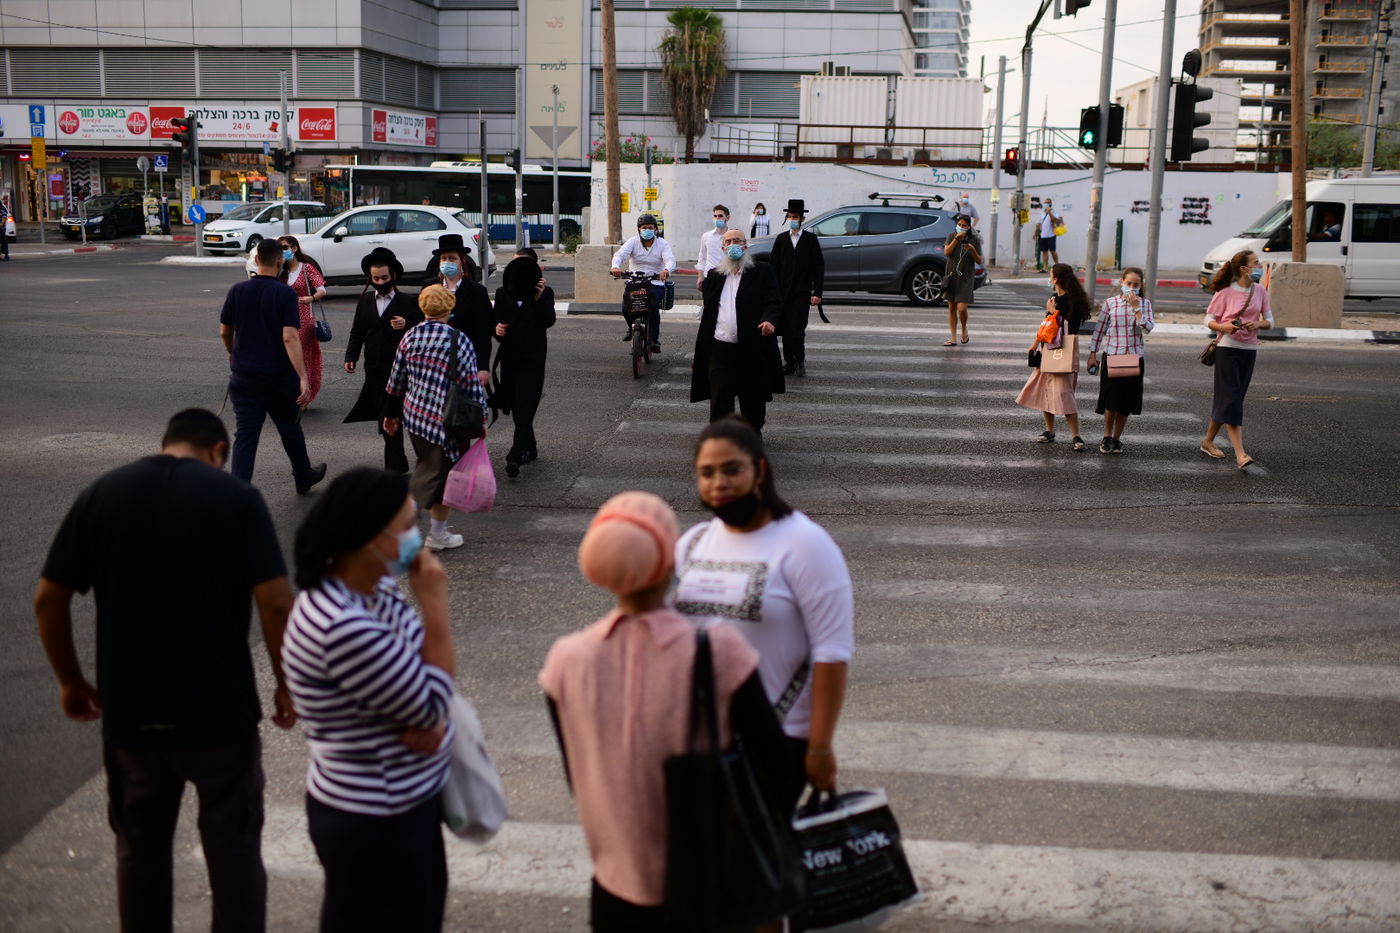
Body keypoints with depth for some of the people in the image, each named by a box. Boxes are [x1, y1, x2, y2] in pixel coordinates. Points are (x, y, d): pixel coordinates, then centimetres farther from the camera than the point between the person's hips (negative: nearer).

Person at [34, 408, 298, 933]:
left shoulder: (101, 494, 1)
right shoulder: (237, 497, -8)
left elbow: (48, 600, 2)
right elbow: (275, 603, -15)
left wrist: (70, 681, 14)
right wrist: (286, 684, -2)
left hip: (129, 711, 3)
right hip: (220, 709, -3)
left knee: (140, 846, 20)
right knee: (233, 846, 12)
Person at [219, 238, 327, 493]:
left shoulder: (238, 291, 0)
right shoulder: (286, 294, -12)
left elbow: (224, 332, 10)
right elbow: (290, 338, -22)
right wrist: (303, 378, -25)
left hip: (243, 376, 2)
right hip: (279, 377, -2)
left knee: (245, 435, 1)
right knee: (290, 429, 17)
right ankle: (304, 477, 37)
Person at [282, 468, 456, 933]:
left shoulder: (373, 588, -3)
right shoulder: (343, 627, -32)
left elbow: (417, 679, 8)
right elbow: (432, 705, -22)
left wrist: (431, 721, -13)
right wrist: (434, 602, -20)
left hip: (409, 801, 9)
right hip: (371, 824, -9)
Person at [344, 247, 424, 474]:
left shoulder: (408, 303, -2)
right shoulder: (364, 300, 10)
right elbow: (357, 332, 11)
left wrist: (407, 326, -23)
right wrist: (351, 357, -1)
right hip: (374, 371, 5)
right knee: (384, 419, 13)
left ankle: (394, 467, -5)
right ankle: (398, 464, 27)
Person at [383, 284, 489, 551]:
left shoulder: (410, 337, 3)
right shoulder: (458, 340, -11)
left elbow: (396, 379, 9)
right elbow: (470, 383, -11)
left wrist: (391, 414, 20)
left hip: (413, 413, 5)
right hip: (445, 417, -5)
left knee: (426, 467, 20)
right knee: (441, 472, 6)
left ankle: (438, 528, 29)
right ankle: (438, 534, 12)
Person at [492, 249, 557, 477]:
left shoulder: (544, 292, -2)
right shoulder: (503, 293, 10)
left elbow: (549, 321, -14)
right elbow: (496, 320, 13)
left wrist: (539, 297, -26)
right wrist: (497, 329, -9)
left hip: (533, 358, -5)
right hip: (509, 356, 5)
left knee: (525, 408, -11)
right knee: (516, 407, 12)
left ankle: (515, 456, -18)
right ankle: (530, 449, 28)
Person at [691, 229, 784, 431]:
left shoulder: (762, 272, 3)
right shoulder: (714, 275, 14)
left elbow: (774, 301, -7)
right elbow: (707, 311, 18)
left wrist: (770, 320, -28)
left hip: (752, 349, -2)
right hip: (720, 348, 2)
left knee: (753, 400, 10)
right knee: (719, 401, -1)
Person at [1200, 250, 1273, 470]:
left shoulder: (1260, 291, 5)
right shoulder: (1226, 293, -9)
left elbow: (1269, 321, 9)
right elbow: (1209, 320, -3)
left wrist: (1258, 324, -14)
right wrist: (1223, 327, -24)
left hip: (1249, 350, 6)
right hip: (1227, 348, -6)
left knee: (1230, 400, 11)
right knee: (1231, 399, -11)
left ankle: (1208, 441, 26)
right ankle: (1240, 454, -16)